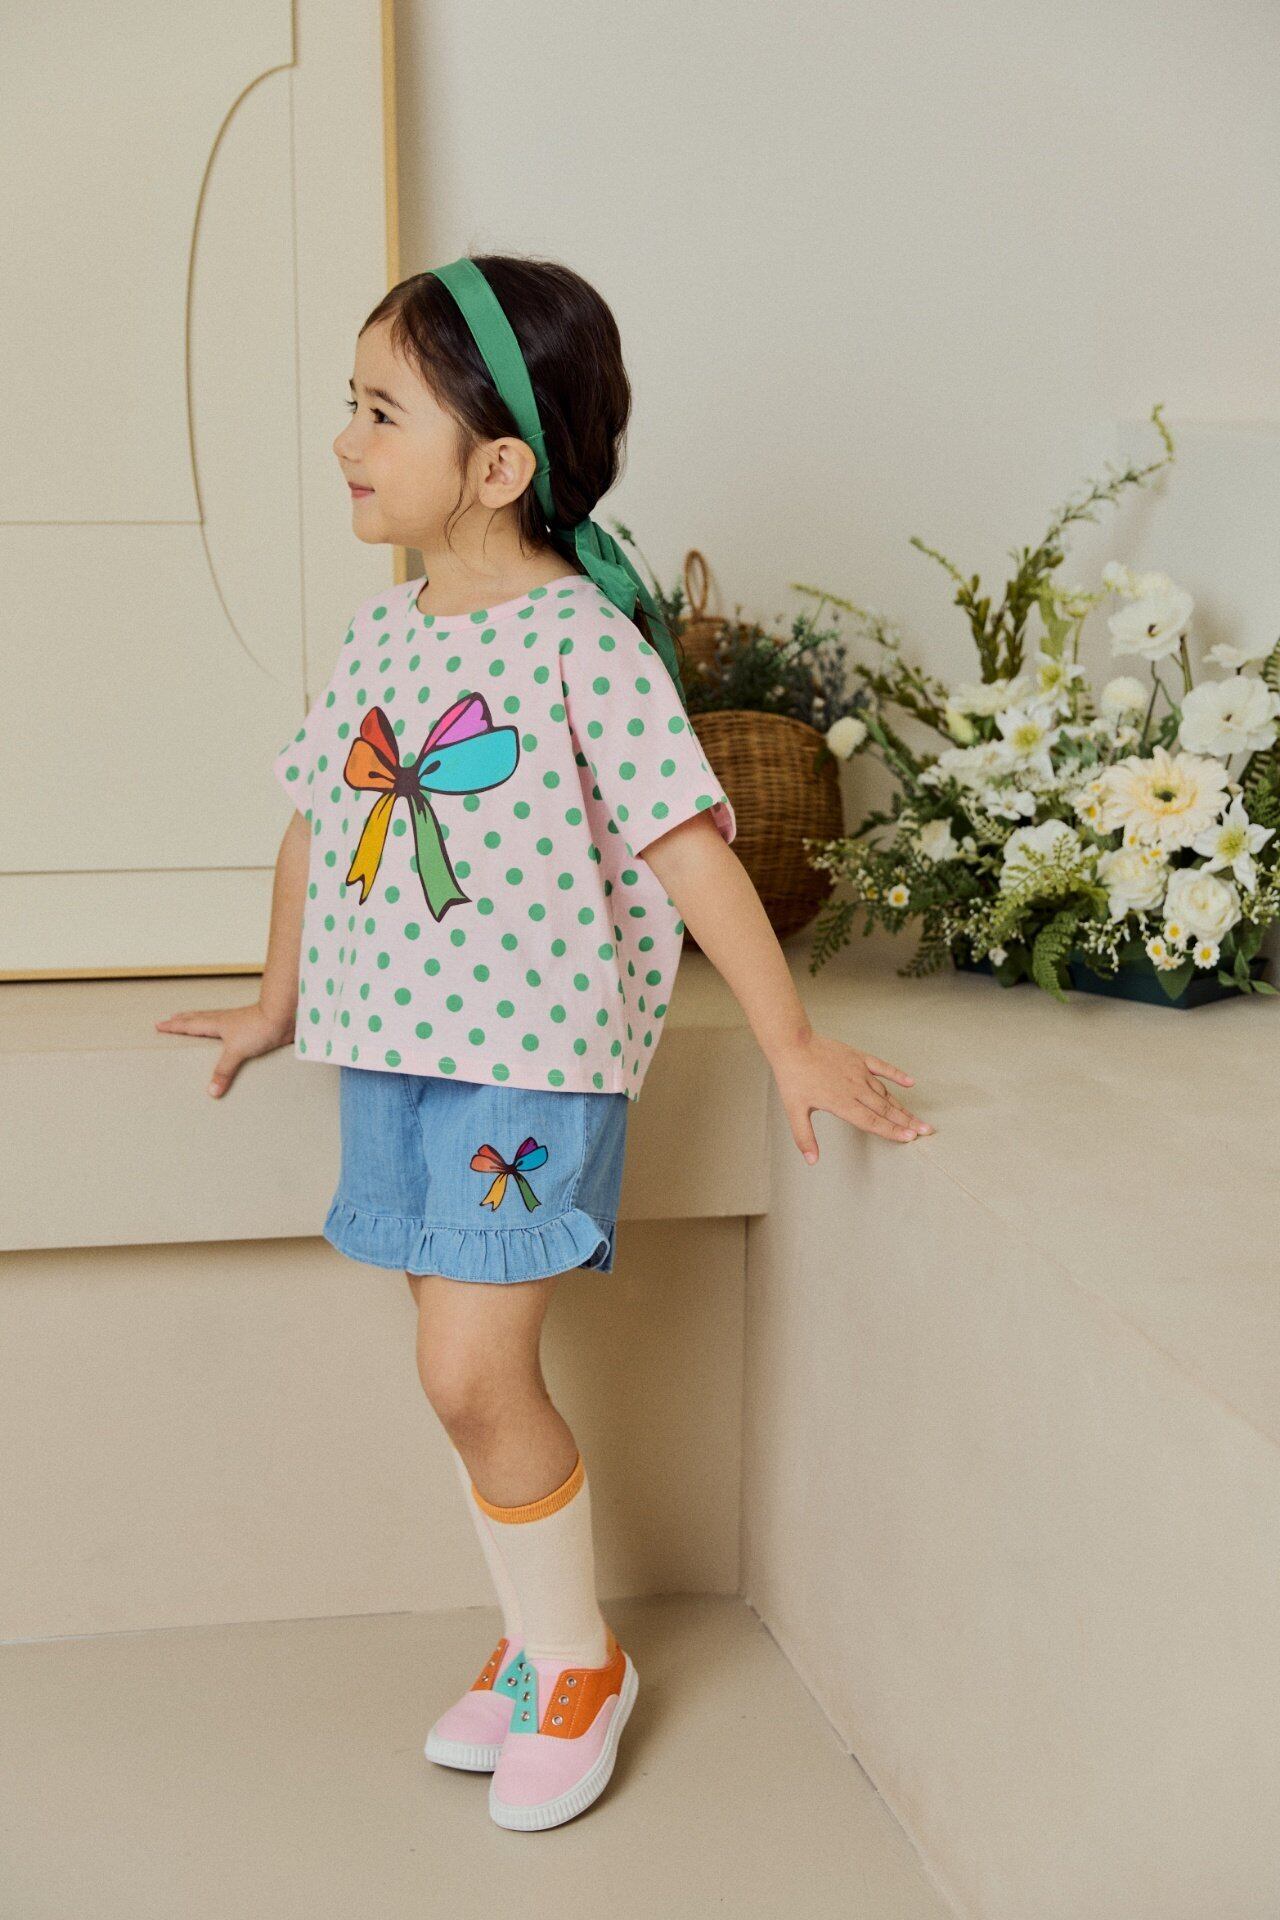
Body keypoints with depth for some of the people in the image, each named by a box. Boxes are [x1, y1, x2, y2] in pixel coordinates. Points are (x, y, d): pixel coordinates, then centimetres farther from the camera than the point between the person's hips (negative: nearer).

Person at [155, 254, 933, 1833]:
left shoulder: (584, 641, -13)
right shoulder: (379, 633, 7)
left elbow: (690, 845, -14)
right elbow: (316, 817, 18)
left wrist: (792, 1046, -13)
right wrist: (280, 1003, 27)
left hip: (530, 1063, -6)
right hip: (390, 1053, 7)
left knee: (475, 1374, -8)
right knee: (464, 1372, 12)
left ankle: (579, 1660, 14)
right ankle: (532, 1644, 28)